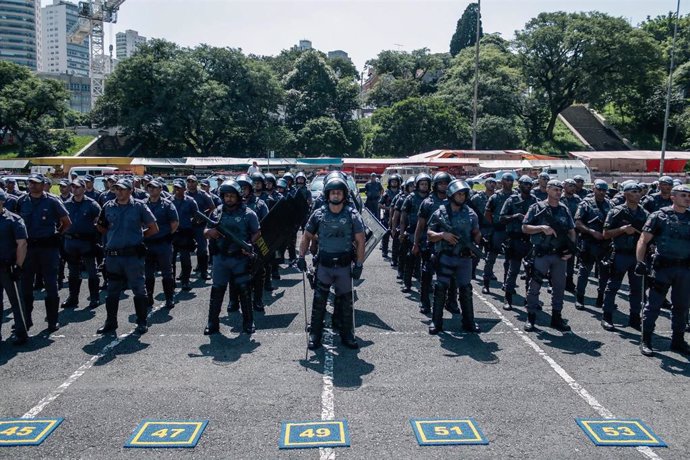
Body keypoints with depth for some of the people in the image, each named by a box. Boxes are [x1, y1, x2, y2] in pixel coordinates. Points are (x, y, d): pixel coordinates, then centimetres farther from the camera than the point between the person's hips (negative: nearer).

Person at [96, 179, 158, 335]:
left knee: (138, 289, 3)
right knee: (112, 290, 14)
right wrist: (113, 236, 10)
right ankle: (110, 322, 27)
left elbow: (154, 228, 2)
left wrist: (138, 236, 2)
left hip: (133, 255, -4)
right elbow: (101, 227, 19)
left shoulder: (139, 206, -2)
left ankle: (142, 323, 15)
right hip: (113, 255, 4)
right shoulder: (108, 206, 7)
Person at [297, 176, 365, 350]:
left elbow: (360, 241, -3)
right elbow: (307, 237, 9)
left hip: (344, 265, 0)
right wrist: (301, 257, 0)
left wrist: (359, 265, -8)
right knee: (319, 301, 5)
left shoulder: (352, 215, -4)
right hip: (323, 264, 0)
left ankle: (347, 336, 24)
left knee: (346, 302, 10)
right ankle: (315, 336, 17)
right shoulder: (319, 214, 0)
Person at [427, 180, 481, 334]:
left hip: (464, 258, 2)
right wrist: (443, 235, -17)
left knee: (465, 290, 8)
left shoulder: (470, 214, 5)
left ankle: (469, 323, 19)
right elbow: (429, 234, -1)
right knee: (440, 289, 0)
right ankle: (436, 322, 11)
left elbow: (476, 233, 13)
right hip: (445, 257, -2)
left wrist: (475, 245, -7)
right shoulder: (440, 213, -2)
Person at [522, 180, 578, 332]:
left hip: (560, 255, 4)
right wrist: (542, 228, -20)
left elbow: (571, 231, 13)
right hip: (541, 254, -4)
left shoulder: (564, 210, 11)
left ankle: (556, 318, 21)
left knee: (559, 287, 10)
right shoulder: (537, 208, -2)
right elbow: (525, 228, -6)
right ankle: (531, 318, 11)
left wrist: (571, 249, 0)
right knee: (535, 286, 1)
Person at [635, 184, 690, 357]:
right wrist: (640, 261, -15)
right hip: (663, 266, -4)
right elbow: (643, 240, -4)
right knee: (654, 304, -1)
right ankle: (645, 340, 8)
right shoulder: (659, 216, -2)